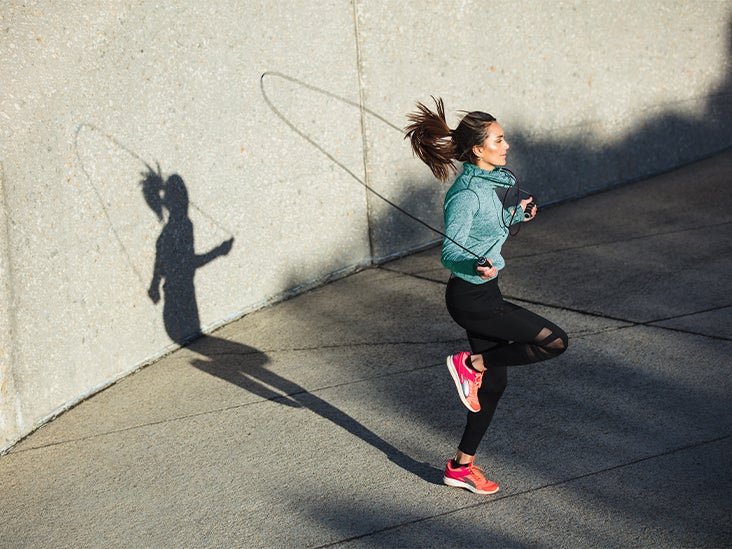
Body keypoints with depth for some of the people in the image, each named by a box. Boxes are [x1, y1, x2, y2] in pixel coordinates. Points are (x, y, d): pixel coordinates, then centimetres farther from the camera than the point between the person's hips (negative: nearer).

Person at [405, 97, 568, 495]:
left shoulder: (488, 182, 7)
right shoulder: (467, 194, -21)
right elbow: (450, 253, -24)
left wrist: (514, 214, 24)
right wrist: (478, 266, -42)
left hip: (483, 294, 10)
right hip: (472, 298, -10)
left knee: (494, 382, 14)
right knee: (555, 341, -12)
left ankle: (462, 466, 25)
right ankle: (470, 363, 1)